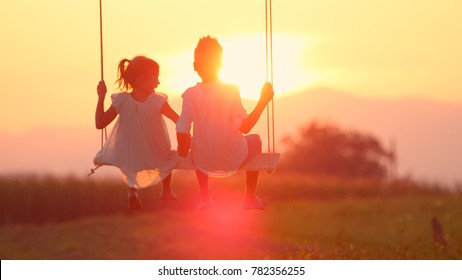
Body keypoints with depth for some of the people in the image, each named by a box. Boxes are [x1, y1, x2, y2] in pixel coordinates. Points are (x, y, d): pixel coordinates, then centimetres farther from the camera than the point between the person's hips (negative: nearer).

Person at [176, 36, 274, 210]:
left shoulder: (191, 94, -12)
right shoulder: (231, 91, -15)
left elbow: (182, 132, -15)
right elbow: (244, 127, -18)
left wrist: (183, 149, 6)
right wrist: (263, 101, -11)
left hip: (203, 162, 2)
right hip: (232, 160, -2)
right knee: (255, 140, 31)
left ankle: (204, 197, 40)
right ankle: (250, 197, 36)